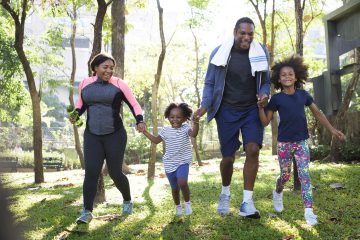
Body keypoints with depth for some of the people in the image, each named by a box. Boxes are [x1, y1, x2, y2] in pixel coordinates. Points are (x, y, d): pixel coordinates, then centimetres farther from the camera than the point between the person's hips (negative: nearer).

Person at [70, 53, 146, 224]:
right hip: (92, 136, 2)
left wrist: (140, 121, -18)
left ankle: (127, 200, 30)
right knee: (91, 172, -9)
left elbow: (134, 104, -1)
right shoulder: (85, 83, 5)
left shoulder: (119, 84, -4)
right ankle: (87, 212, -2)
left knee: (115, 173, 2)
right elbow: (82, 104, 20)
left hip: (115, 135, -2)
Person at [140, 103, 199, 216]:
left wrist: (196, 123, -47)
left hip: (183, 162, -4)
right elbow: (156, 140, 16)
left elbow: (194, 134, -30)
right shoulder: (166, 130, 2)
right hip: (169, 164, 4)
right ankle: (177, 206, 37)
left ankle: (187, 203, -4)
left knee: (182, 182, -28)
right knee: (174, 188, 14)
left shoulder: (185, 128, -9)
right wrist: (145, 132, 8)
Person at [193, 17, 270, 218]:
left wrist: (264, 95, -15)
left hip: (252, 109, 1)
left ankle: (247, 202, -11)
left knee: (253, 150, -19)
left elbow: (265, 81, 8)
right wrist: (205, 105, -16)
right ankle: (225, 194, 34)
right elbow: (209, 83, 0)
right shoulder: (220, 53, -6)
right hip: (227, 111, -1)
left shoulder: (261, 52, -2)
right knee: (228, 157, 4)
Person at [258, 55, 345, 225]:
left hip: (302, 141, 1)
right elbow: (265, 122, -5)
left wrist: (332, 130, 1)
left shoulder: (303, 95, 2)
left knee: (304, 174, -6)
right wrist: (261, 106, -21)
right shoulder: (276, 99, -6)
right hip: (284, 143, -1)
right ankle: (278, 193, 43)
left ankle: (309, 211, -7)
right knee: (285, 176, 10)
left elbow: (317, 113, 8)